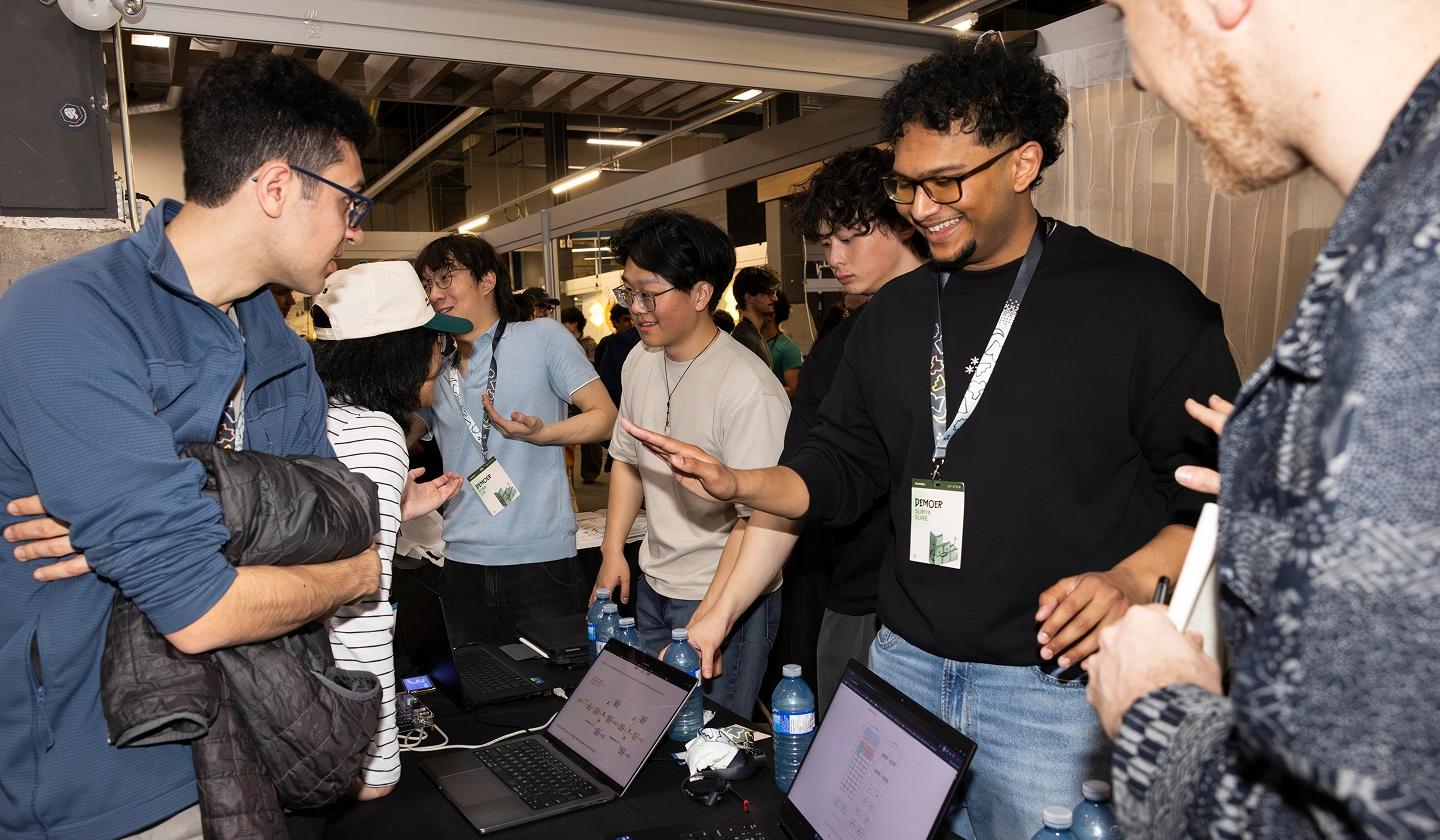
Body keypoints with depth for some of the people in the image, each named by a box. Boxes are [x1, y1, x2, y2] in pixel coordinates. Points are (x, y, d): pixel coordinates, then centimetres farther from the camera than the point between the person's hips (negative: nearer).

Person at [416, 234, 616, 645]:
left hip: (541, 561, -5)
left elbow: (606, 416, -5)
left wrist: (541, 433, -21)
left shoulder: (542, 337, -1)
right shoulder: (434, 369, 13)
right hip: (463, 564, 5)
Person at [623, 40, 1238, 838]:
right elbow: (843, 467, 11)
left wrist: (1134, 578, -23)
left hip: (1057, 689, -4)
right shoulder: (893, 313, 8)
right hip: (904, 665, 5)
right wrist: (738, 483, -5)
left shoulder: (1144, 303, -8)